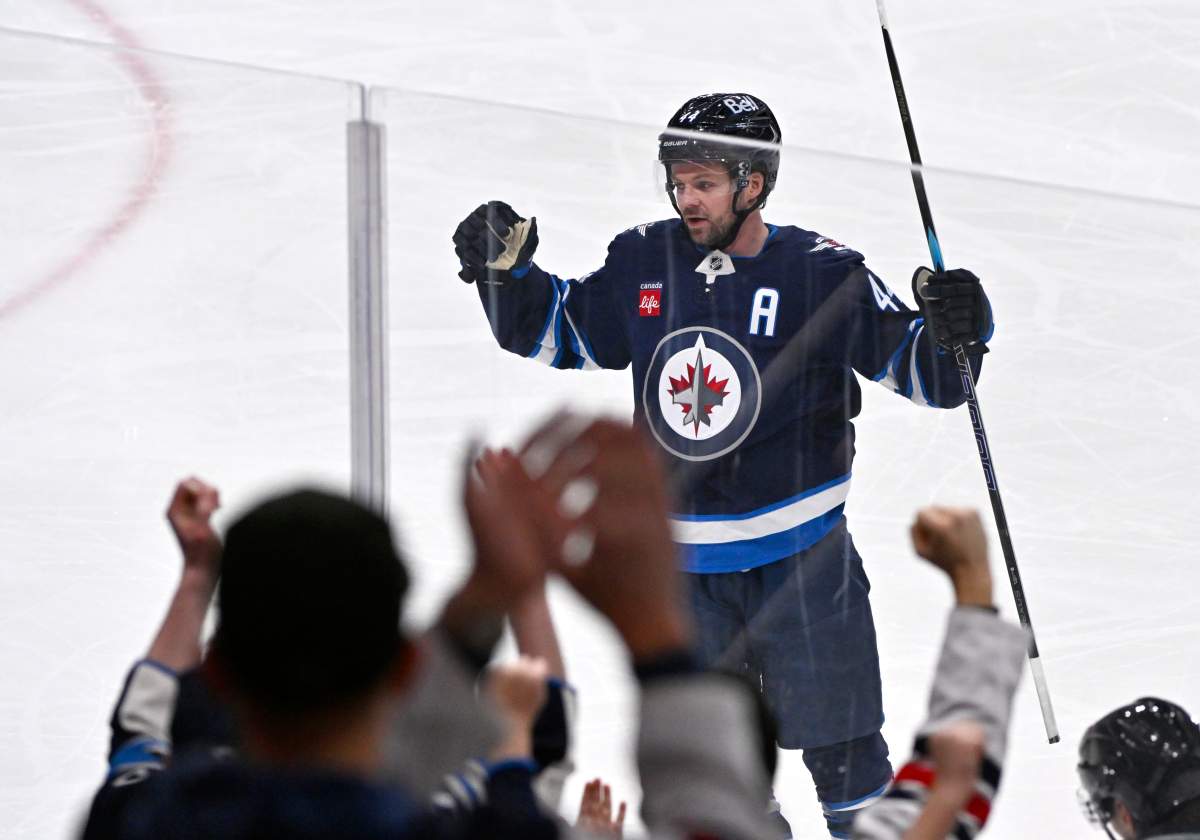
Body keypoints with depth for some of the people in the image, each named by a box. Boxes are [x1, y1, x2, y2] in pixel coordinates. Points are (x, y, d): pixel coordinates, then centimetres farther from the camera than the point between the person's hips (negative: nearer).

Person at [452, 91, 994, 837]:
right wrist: (506, 271, -2)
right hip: (683, 559, 3)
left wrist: (955, 330, -29)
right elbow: (555, 333, 13)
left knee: (839, 743, 4)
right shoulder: (642, 264, -1)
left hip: (802, 553, -3)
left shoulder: (824, 274, -12)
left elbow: (924, 373, -9)